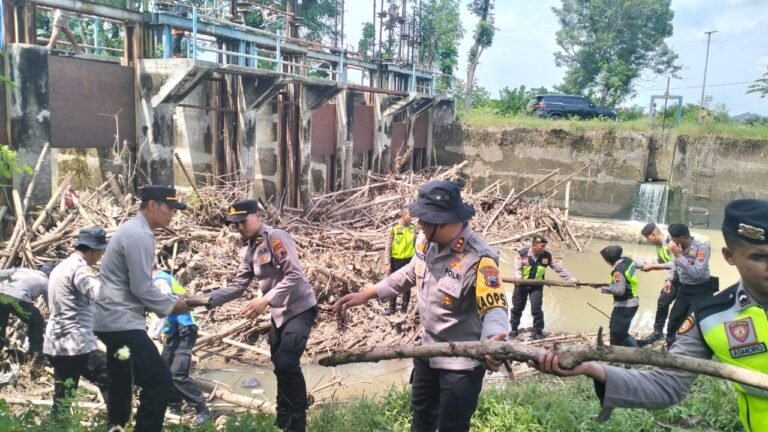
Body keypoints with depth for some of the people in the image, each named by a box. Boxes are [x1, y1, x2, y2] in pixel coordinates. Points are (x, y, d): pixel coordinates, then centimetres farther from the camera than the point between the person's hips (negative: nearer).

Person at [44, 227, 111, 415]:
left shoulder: (60, 267, 17)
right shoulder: (80, 268, -14)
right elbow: (104, 295, -30)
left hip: (57, 344, 10)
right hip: (77, 344, -10)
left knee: (62, 396, 13)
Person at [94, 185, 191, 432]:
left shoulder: (131, 229, 14)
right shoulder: (140, 236, -18)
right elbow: (142, 288, -20)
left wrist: (165, 303, 13)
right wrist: (171, 306, -6)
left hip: (111, 321, 11)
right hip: (122, 323, -11)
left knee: (121, 385, 20)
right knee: (159, 380, -11)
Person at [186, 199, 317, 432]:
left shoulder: (276, 238, -17)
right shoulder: (250, 250, 9)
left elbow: (294, 276, -24)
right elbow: (237, 285, 7)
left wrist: (265, 300, -30)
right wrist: (208, 299, -7)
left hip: (299, 309, -9)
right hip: (280, 313, 9)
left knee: (287, 363, -18)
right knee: (280, 367, 15)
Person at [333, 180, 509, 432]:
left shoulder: (478, 259, -31)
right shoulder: (426, 242, -8)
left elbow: (494, 308, -34)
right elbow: (410, 274, 9)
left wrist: (494, 341, -57)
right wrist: (366, 295, 7)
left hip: (462, 361, -8)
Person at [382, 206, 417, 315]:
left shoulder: (413, 227, -1)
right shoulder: (393, 228, -12)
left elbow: (415, 244, 8)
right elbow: (388, 246, -9)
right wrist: (387, 263, -11)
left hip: (409, 260, 2)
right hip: (396, 260, -2)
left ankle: (405, 307, 24)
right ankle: (392, 307, 21)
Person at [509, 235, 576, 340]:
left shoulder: (547, 256, -9)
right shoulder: (522, 253, -14)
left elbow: (559, 268, -7)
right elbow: (517, 268, -15)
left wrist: (571, 279, -12)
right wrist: (518, 278, -35)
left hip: (537, 286, 0)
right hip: (521, 285, 0)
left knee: (536, 309, -11)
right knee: (517, 308, 11)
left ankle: (538, 332, 5)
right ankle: (513, 329, 29)